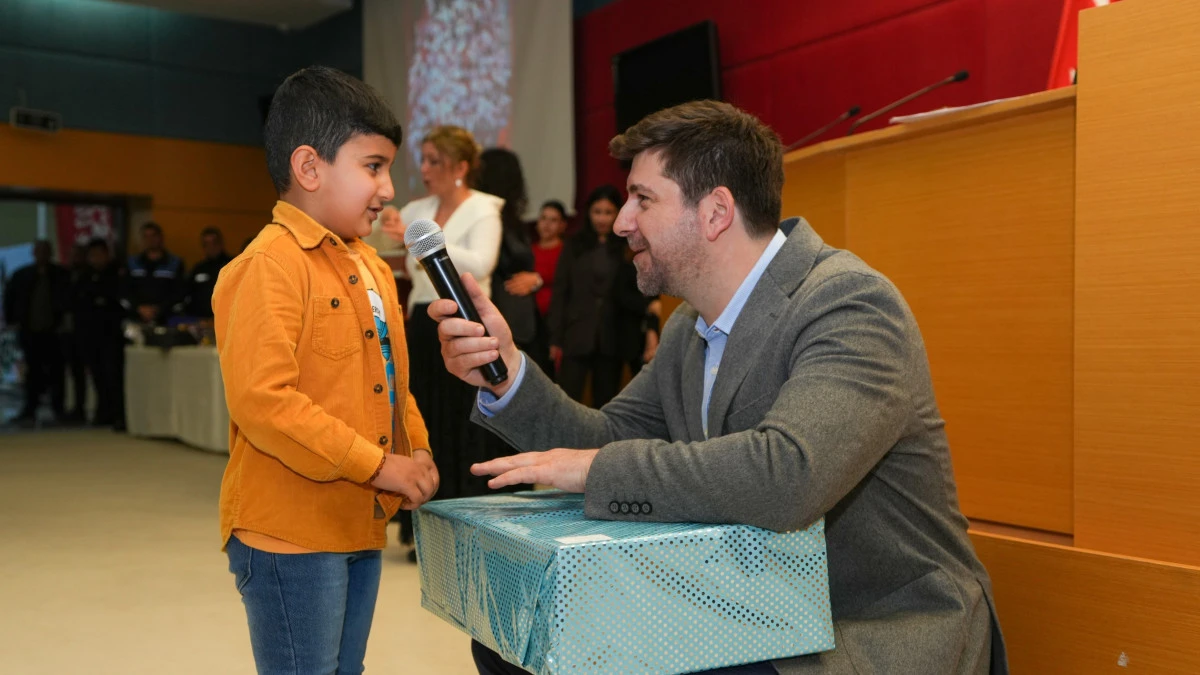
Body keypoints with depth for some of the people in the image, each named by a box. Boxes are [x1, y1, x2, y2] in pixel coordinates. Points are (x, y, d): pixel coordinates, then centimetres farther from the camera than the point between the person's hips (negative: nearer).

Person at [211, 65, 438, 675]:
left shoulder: (370, 267, 14)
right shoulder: (269, 264, -16)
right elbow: (260, 399, -25)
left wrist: (416, 449, 4)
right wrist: (377, 466, -20)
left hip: (362, 527, 9)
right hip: (292, 533, -9)